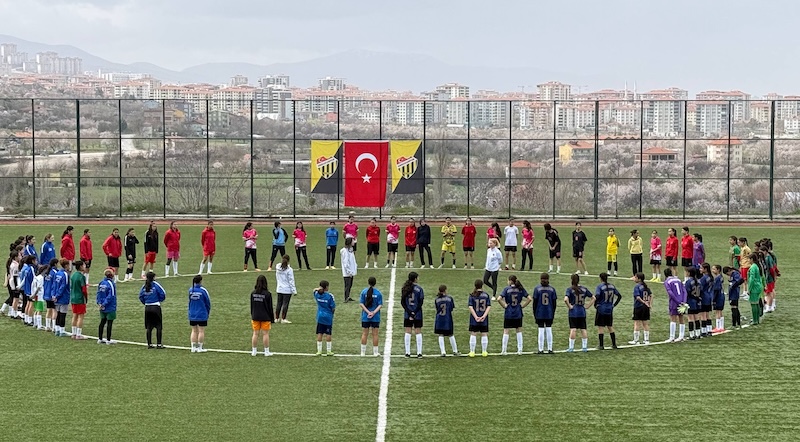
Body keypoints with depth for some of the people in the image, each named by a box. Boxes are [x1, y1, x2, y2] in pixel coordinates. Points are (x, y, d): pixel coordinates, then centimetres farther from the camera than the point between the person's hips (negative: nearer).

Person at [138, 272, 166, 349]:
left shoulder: (144, 286, 4)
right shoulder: (155, 285, -10)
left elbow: (140, 296, 8)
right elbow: (163, 293, -12)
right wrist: (160, 300, 7)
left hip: (147, 308, 5)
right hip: (156, 307, -5)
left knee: (148, 327, 11)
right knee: (159, 326, 3)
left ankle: (149, 344, 12)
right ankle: (158, 344, 1)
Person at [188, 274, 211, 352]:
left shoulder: (190, 290, -1)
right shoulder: (203, 290, -10)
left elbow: (189, 302, 9)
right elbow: (208, 303, -1)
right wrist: (208, 312, 13)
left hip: (192, 315, 4)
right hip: (202, 315, -4)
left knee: (194, 331, 11)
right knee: (201, 331, 3)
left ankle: (193, 347, 12)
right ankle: (200, 348, 5)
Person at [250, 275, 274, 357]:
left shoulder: (253, 293, -2)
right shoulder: (267, 294, -13)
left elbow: (251, 306, 6)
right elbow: (270, 307, -8)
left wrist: (252, 316, 17)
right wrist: (272, 318, 1)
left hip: (255, 317, 3)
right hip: (265, 317, -3)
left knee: (255, 333, 10)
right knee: (265, 334, 4)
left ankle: (254, 351, 15)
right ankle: (266, 351, 9)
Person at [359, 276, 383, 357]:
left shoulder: (364, 292, -3)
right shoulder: (378, 293, -5)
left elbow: (361, 304, -6)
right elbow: (380, 305, -9)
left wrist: (368, 312, -9)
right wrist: (374, 313, -11)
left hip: (365, 317, 1)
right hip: (376, 317, -1)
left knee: (364, 334, 9)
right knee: (375, 334, 6)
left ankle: (363, 352, 12)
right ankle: (375, 352, 9)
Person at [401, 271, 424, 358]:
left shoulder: (404, 288, 1)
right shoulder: (419, 289, -7)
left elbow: (402, 302, -2)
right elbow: (421, 302, -12)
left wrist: (409, 312, -5)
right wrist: (414, 313, -10)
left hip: (407, 314, 2)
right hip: (418, 315, -2)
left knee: (407, 332, 7)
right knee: (418, 332, 5)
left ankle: (407, 352, 7)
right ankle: (419, 352, 5)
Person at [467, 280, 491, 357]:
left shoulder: (472, 296, -5)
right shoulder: (486, 295, -1)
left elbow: (470, 307, -11)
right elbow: (489, 307, -6)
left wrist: (476, 317, -12)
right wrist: (484, 316, -10)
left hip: (474, 319, -1)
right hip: (484, 319, 1)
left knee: (473, 334, 6)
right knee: (484, 334, 9)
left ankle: (472, 352, 8)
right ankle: (484, 352, 14)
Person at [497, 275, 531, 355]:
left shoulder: (507, 289, -8)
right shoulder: (521, 289, 0)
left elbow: (499, 299, -19)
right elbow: (530, 299, -5)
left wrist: (504, 305, -6)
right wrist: (523, 305, 2)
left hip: (508, 314, -3)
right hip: (518, 314, 3)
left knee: (506, 331, 5)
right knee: (519, 331, 13)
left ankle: (504, 350, 7)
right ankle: (520, 350, 12)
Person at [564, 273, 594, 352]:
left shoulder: (570, 289, -10)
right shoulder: (584, 289, 4)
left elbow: (566, 299, -25)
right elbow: (593, 298, 7)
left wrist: (569, 306, -11)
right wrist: (587, 306, 7)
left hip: (573, 313, -3)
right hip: (582, 312, 3)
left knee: (573, 329, -1)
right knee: (583, 329, 10)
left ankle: (571, 347, 1)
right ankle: (584, 347, 14)